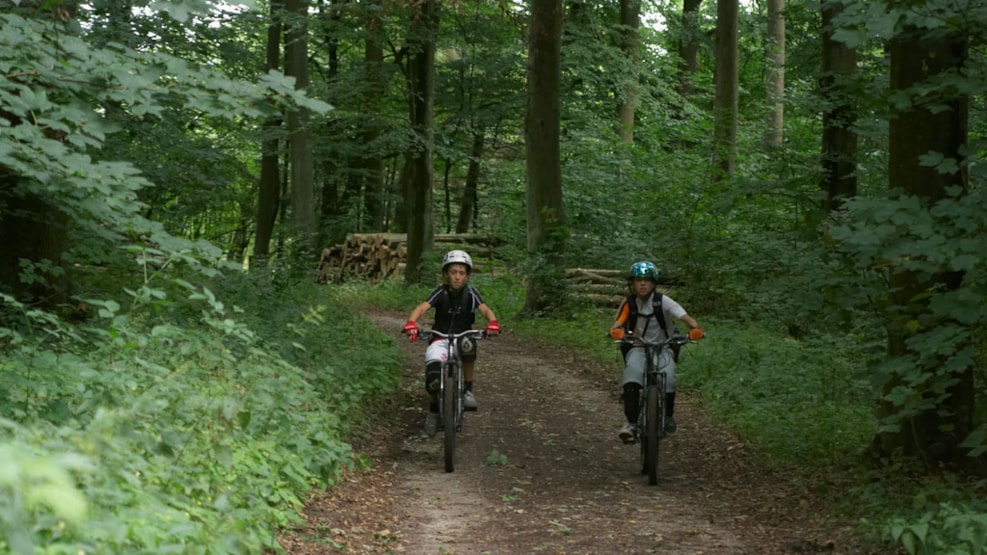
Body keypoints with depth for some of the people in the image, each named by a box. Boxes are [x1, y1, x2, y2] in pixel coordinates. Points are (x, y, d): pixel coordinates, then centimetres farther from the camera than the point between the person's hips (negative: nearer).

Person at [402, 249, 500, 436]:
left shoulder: (470, 293, -6)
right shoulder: (441, 292, -9)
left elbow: (485, 309, -21)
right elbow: (422, 307, -23)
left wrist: (492, 322, -44)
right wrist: (411, 323, -45)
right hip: (440, 338, -1)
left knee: (469, 345, -34)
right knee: (433, 374, -24)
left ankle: (468, 390, -13)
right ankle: (433, 410, 5)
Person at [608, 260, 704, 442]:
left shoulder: (662, 301, -11)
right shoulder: (629, 303, -6)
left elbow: (686, 318, -19)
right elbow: (618, 323, -15)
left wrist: (695, 329, -41)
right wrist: (615, 331, -40)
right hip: (637, 348, 0)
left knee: (668, 376, -29)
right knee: (633, 369, -33)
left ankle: (668, 415, 1)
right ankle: (631, 422, -32)